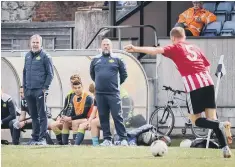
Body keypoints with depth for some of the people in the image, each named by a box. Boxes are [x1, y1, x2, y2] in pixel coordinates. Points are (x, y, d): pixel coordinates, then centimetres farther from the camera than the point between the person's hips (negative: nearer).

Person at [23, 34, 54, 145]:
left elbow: (50, 74, -4)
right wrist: (24, 86, 13)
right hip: (29, 91, 6)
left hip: (40, 91, -6)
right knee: (33, 115, 12)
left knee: (42, 115, -4)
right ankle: (35, 137, 17)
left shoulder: (45, 57, -4)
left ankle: (42, 138, -4)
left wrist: (45, 88, -11)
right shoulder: (27, 56, 14)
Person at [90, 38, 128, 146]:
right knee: (103, 117, 4)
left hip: (113, 93, -3)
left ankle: (123, 138, -7)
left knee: (117, 116, -8)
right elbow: (92, 74, 24)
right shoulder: (95, 60, 11)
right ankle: (107, 139, 10)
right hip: (99, 94, 3)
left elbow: (124, 74, 10)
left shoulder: (117, 59, 4)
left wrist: (116, 84, 10)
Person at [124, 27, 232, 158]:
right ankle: (225, 148, -3)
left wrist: (136, 49, -11)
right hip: (208, 81, 5)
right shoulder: (195, 48, 23)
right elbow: (207, 66, 21)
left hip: (194, 86, -5)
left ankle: (220, 125, -21)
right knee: (212, 118, 8)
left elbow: (156, 50, -7)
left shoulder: (175, 48, 7)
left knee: (196, 119, 6)